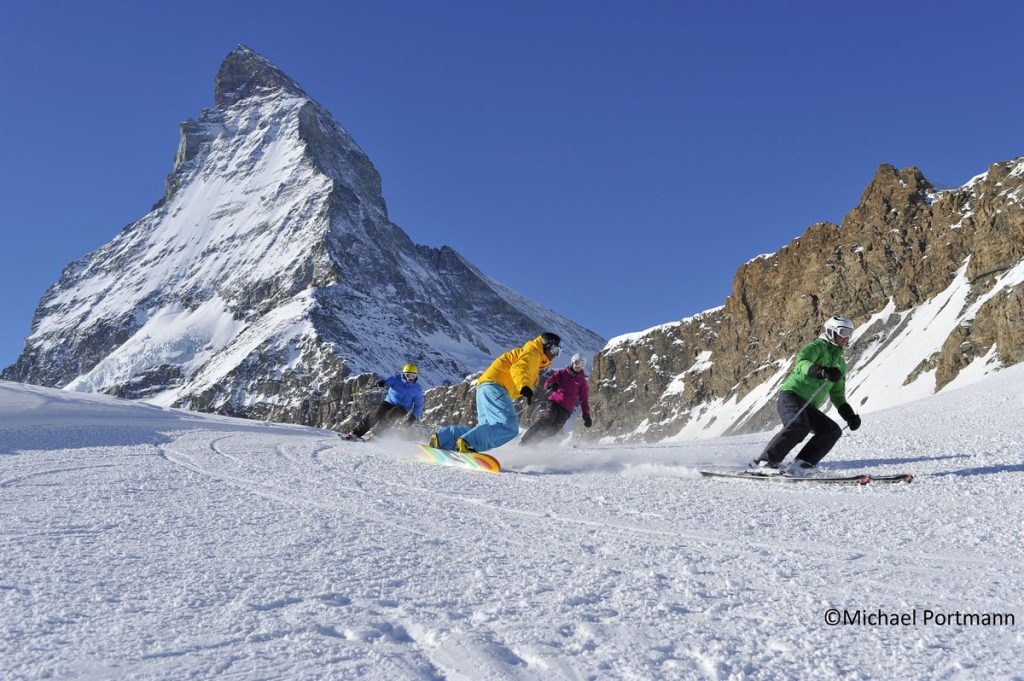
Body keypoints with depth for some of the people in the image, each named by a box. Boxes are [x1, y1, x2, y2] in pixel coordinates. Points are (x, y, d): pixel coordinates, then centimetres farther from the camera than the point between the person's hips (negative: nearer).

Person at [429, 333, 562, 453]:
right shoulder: (533, 352, 2)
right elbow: (519, 368, -18)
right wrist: (524, 387, -33)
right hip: (494, 385, -10)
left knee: (485, 431, 4)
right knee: (509, 426, -25)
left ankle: (441, 439, -1)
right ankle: (467, 443, -34)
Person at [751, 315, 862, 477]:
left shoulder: (840, 363, 25)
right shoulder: (817, 346, 2)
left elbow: (837, 395, 27)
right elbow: (802, 362, -20)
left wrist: (850, 416, 12)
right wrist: (822, 371, -39)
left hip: (808, 407, 8)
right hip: (791, 395, -8)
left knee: (833, 431, -12)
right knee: (799, 426, -33)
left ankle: (800, 465, -17)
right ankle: (765, 461, -28)